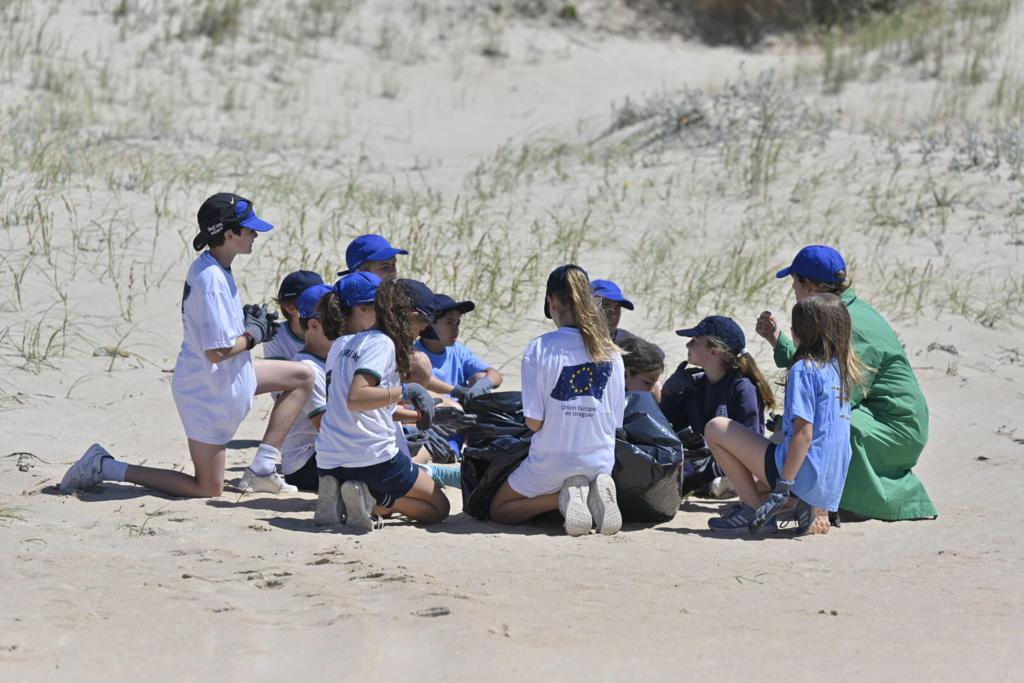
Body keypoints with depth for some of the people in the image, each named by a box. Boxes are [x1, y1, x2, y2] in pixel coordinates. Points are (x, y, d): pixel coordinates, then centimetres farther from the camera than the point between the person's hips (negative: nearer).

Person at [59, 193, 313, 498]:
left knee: (303, 376, 15)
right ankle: (106, 467, 3)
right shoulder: (213, 280, -28)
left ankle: (261, 471, 12)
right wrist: (253, 335, -13)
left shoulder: (205, 266, 2)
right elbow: (217, 351, -29)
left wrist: (245, 318, 2)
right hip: (208, 390, -10)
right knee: (208, 489, 2)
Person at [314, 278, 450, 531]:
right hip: (371, 458, -8)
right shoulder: (381, 343, -10)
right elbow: (356, 399, -24)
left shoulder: (354, 342, 17)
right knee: (438, 507, 10)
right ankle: (372, 500, -14)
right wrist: (405, 391, -16)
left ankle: (336, 497, 2)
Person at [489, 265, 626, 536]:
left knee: (498, 510, 20)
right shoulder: (610, 351, -2)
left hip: (552, 463, -3)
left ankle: (564, 497, -7)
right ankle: (595, 493, -1)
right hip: (600, 462, 3)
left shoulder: (540, 348, -13)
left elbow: (534, 421, -14)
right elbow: (616, 420, 2)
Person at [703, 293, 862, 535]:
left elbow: (804, 433, -19)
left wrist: (783, 486, -19)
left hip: (804, 475, -8)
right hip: (832, 484, 8)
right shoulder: (840, 368, 13)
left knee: (715, 428, -1)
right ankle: (814, 510, 8)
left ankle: (754, 506, -4)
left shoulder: (804, 368, -12)